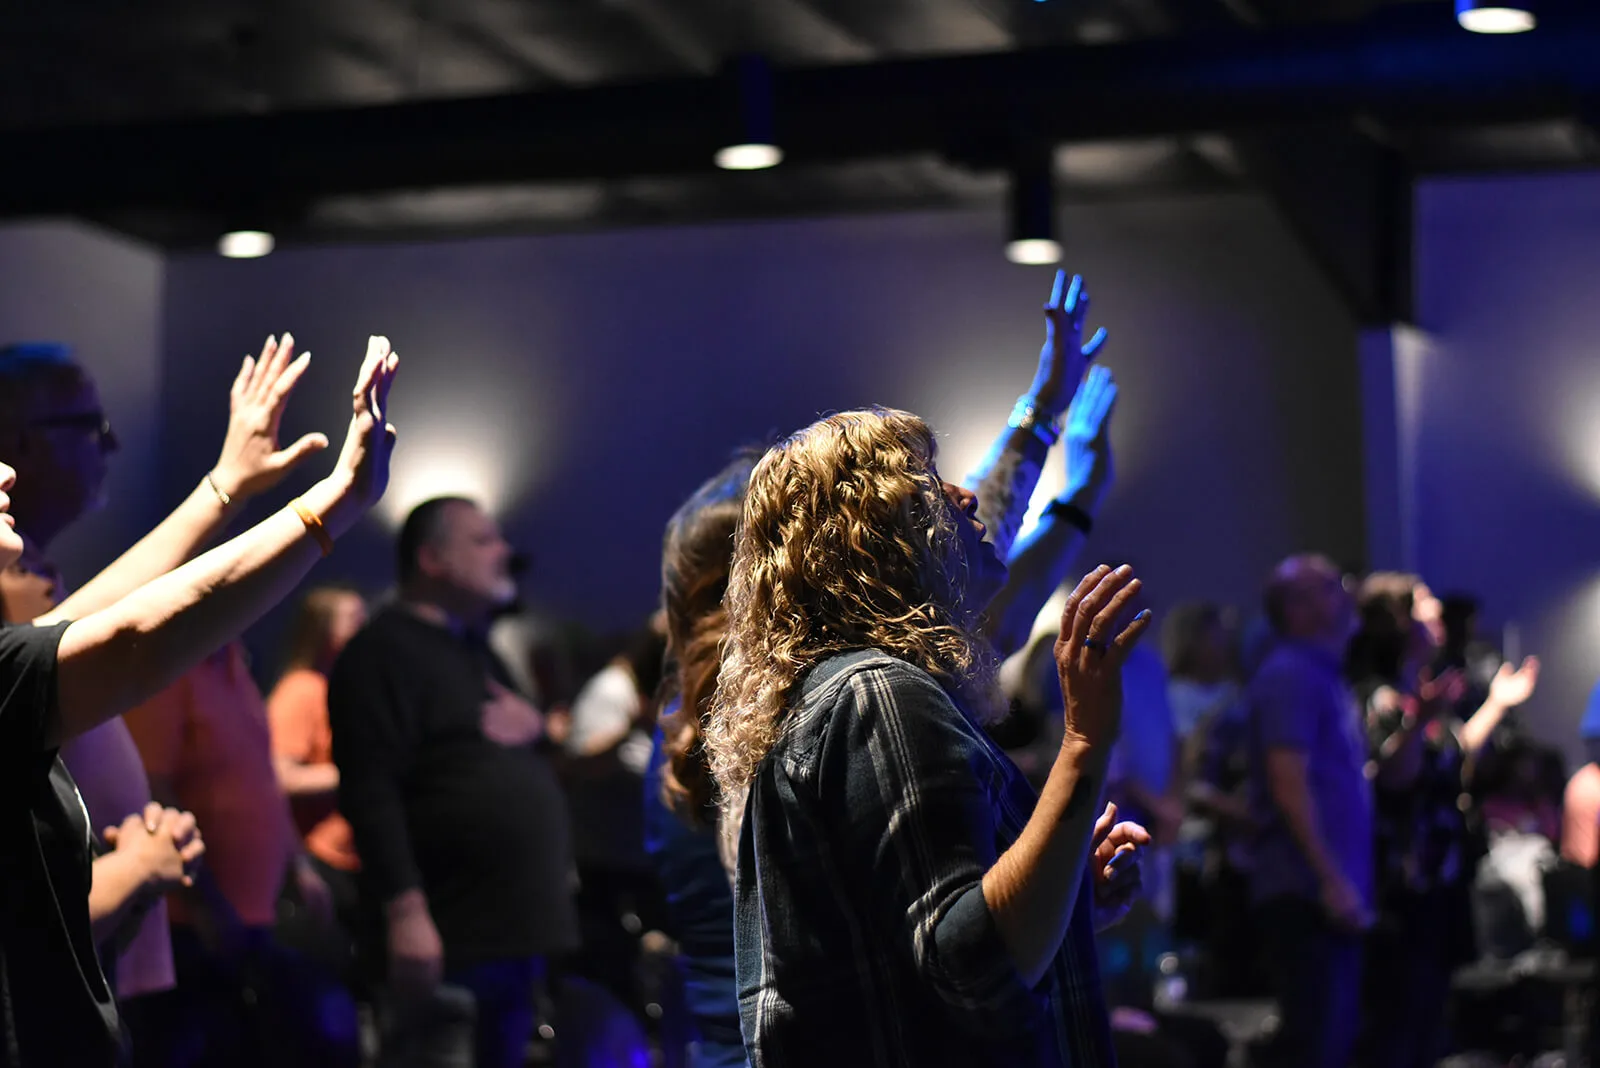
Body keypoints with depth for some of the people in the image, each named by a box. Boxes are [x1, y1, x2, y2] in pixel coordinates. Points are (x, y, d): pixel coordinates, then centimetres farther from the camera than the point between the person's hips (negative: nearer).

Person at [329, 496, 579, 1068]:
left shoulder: (477, 650, 19)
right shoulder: (385, 651, -9)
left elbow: (524, 769, 29)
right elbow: (371, 791, -19)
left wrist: (536, 729, 3)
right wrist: (405, 910, -27)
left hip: (522, 926, 9)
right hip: (452, 937, -9)